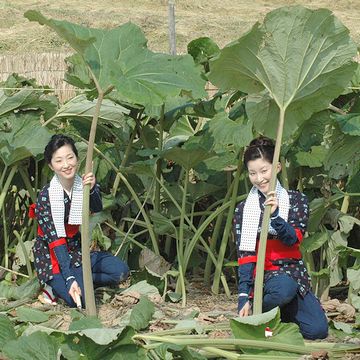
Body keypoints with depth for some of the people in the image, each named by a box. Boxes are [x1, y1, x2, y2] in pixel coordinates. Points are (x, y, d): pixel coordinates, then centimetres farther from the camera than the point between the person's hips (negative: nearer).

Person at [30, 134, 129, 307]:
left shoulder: (85, 185, -7)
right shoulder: (46, 196, -21)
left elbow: (97, 209, -27)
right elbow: (55, 240, -24)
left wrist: (92, 190, -50)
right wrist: (69, 278, -32)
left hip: (79, 251, 5)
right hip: (53, 258, -5)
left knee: (120, 270, -11)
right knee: (79, 299, -24)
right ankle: (56, 285, 5)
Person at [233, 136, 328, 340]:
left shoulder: (296, 200, 5)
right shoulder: (243, 210, 3)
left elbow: (293, 239, -9)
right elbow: (245, 256, -3)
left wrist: (275, 215, -27)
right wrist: (244, 296, -14)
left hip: (293, 271, 2)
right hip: (263, 275, -2)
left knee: (318, 330, -17)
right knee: (284, 288, -39)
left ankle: (283, 311, 11)